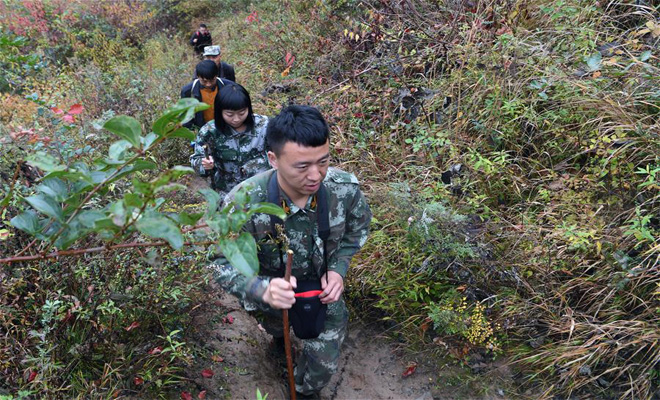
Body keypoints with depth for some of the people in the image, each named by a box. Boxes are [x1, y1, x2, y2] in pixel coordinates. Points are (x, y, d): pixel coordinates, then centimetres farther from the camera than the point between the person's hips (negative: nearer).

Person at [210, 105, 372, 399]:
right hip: (272, 291, 0)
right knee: (275, 326, 35)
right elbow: (223, 264, -27)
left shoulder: (345, 188, -30)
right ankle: (278, 332, 75)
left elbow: (357, 228, -7)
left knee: (324, 364, 16)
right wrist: (263, 290, -46)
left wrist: (338, 269, -21)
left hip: (324, 291, 1)